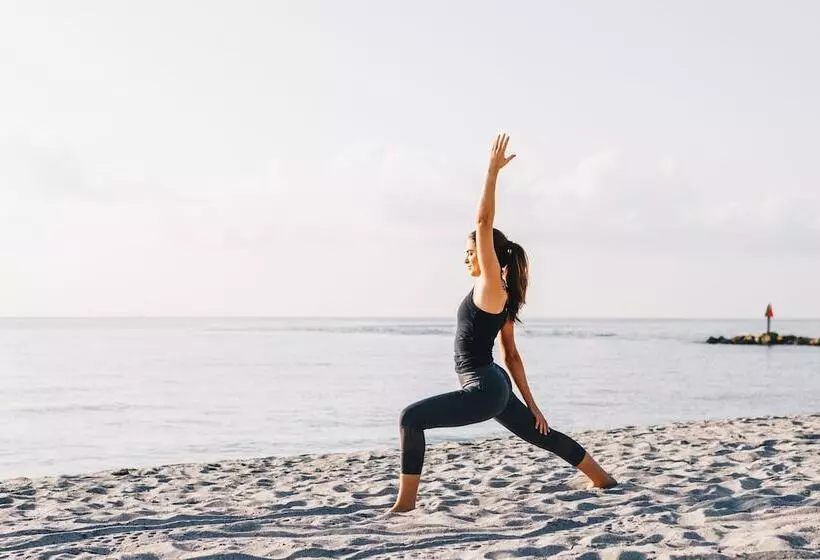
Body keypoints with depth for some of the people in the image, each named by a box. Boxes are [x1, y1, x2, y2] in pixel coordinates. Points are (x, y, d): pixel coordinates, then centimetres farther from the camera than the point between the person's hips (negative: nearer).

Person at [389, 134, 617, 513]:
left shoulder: (492, 286, -11)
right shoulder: (500, 299, 14)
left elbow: (484, 224, -18)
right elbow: (512, 357, 16)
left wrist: (493, 171, -17)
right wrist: (530, 404, 17)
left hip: (484, 390, -11)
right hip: (493, 388, 11)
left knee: (411, 417, -15)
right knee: (542, 436, 25)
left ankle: (406, 501, -15)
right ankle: (602, 479, 40)